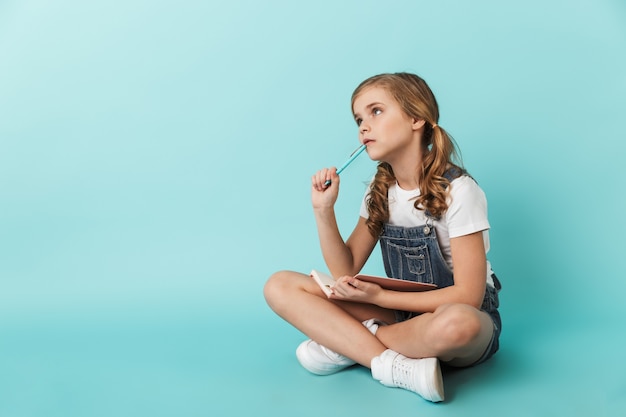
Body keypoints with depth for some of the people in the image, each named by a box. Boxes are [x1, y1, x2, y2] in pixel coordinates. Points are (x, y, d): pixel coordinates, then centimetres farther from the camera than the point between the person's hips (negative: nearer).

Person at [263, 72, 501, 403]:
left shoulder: (457, 190, -16)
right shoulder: (380, 190, 2)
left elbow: (468, 295, -19)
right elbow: (345, 271, 0)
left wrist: (379, 297, -22)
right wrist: (323, 210, -13)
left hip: (461, 315, -4)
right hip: (402, 312, 5)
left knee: (456, 324, -44)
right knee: (280, 286, -11)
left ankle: (346, 342, -17)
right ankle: (401, 367, -22)